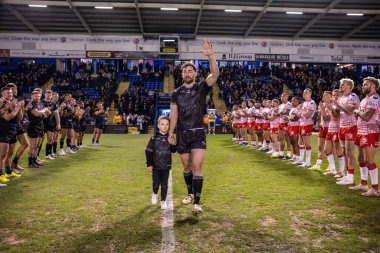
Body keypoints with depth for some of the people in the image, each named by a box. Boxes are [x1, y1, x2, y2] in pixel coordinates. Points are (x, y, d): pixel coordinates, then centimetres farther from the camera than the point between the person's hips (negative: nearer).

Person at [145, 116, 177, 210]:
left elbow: (174, 150, 4)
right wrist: (149, 164, -6)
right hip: (156, 166, -1)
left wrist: (173, 144, -17)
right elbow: (148, 151, -5)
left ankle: (163, 201, 21)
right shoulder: (154, 137, -7)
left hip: (166, 166, 2)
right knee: (156, 183, 6)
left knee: (164, 185, 7)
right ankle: (155, 194, 37)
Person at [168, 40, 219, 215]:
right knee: (186, 167, 13)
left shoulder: (202, 88, -1)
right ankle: (190, 192, 34)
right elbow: (174, 113, 5)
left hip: (198, 133, -3)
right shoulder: (177, 93, 6)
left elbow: (215, 75, -18)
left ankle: (197, 202, -7)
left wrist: (211, 57, -33)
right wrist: (170, 133, -3)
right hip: (182, 134, 3)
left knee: (197, 167, -11)